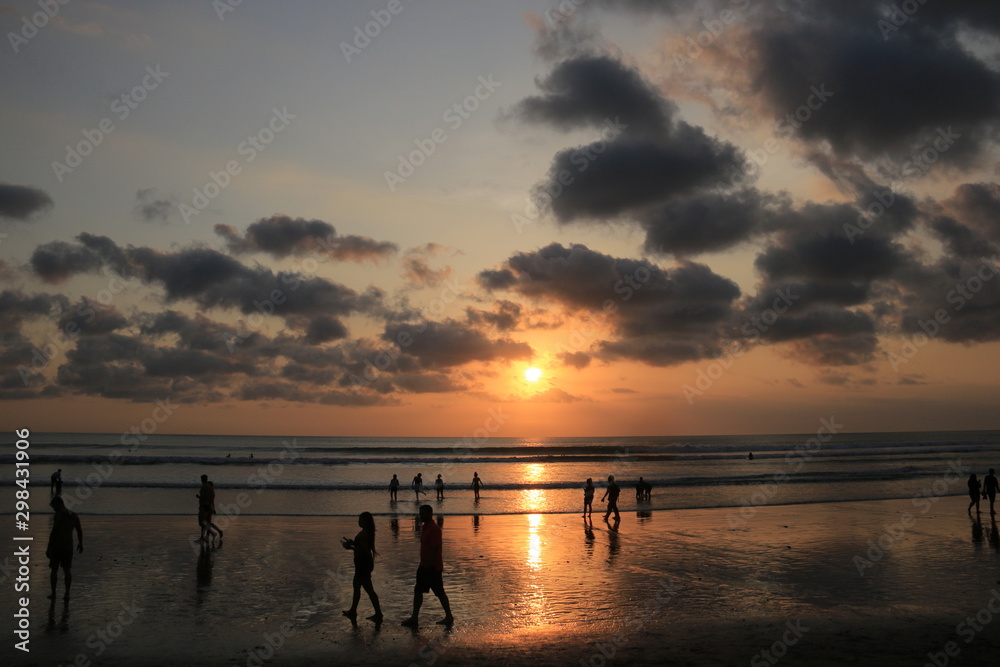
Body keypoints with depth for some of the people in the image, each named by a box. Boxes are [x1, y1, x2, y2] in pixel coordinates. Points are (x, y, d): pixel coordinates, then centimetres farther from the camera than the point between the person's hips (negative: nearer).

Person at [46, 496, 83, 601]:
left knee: (54, 570, 7)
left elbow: (54, 532, -19)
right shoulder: (74, 516, 6)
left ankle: (53, 594, 11)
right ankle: (67, 594, 11)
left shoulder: (59, 515, -14)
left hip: (57, 545, -5)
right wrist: (80, 544, 26)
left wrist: (49, 548, -14)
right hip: (69, 546, 5)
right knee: (67, 570, 11)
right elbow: (79, 531, 13)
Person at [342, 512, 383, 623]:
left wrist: (350, 547, -19)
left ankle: (378, 614, 1)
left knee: (369, 589, -4)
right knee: (356, 586, 22)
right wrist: (352, 543, 13)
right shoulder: (368, 532, 9)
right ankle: (352, 611, 35)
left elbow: (363, 550, -27)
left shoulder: (364, 533, -22)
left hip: (363, 563, -11)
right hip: (364, 563, 11)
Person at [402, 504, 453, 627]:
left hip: (433, 567, -10)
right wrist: (423, 564, 19)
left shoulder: (434, 529, -18)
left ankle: (449, 617, 12)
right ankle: (414, 618, 14)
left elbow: (435, 548, -23)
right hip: (425, 566, 10)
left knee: (439, 592, 0)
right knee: (418, 591, 9)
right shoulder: (424, 527, 12)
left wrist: (428, 565, -24)